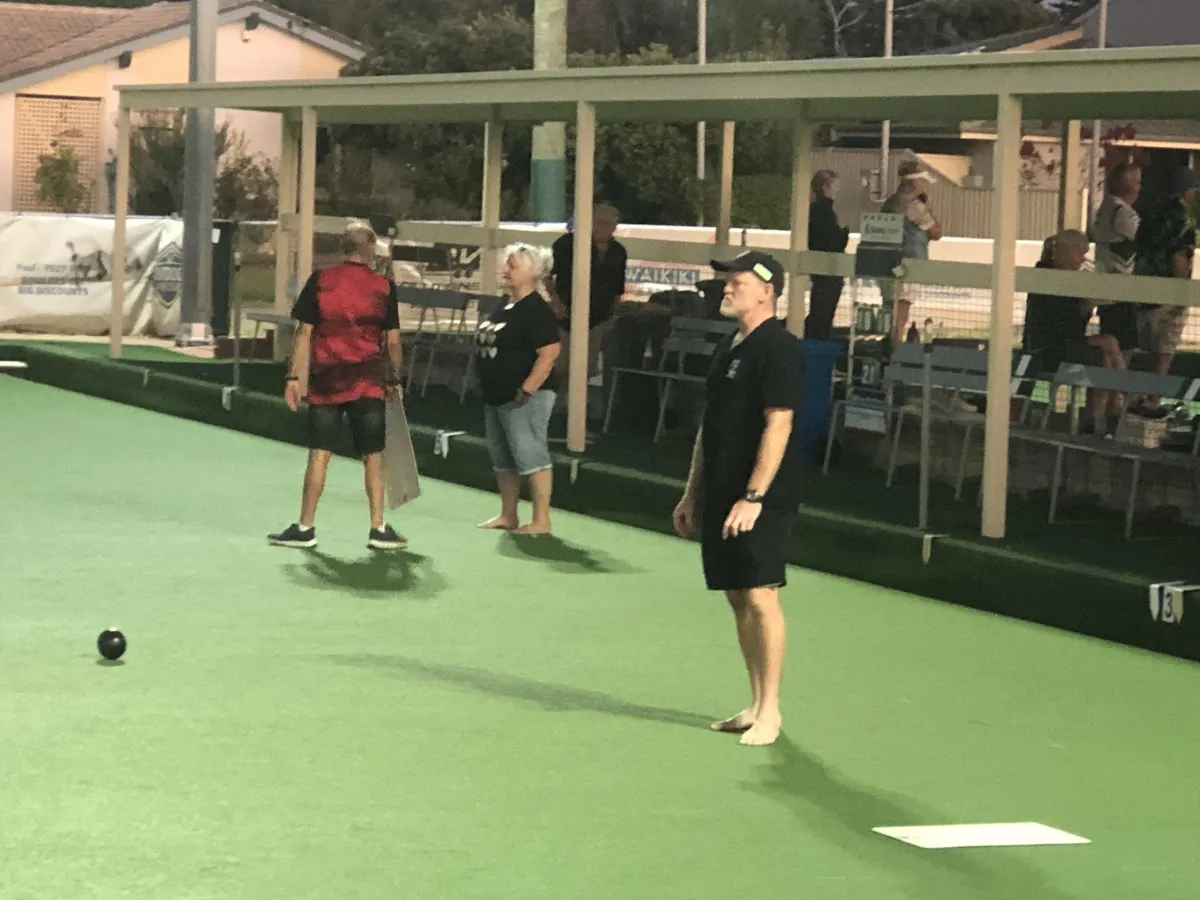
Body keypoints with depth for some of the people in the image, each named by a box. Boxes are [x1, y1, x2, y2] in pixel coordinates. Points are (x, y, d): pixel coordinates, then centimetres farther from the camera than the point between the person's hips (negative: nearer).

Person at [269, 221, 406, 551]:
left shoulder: (320, 282, -1)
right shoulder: (384, 287, -1)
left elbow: (304, 333, -2)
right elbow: (392, 340, 3)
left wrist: (294, 377, 2)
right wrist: (394, 380, 15)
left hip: (326, 381, 0)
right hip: (369, 383, 0)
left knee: (319, 454, 4)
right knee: (373, 457, 6)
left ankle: (305, 528, 7)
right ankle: (378, 529, 9)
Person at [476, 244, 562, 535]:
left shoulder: (536, 311, -15)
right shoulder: (506, 307, 14)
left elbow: (550, 353, -23)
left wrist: (527, 390, -25)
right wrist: (488, 388, 18)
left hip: (525, 398, -10)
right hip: (497, 396, 10)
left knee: (530, 455, -9)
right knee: (502, 457, 15)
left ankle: (541, 521, -6)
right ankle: (507, 516, 25)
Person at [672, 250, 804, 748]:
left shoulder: (777, 348, -12)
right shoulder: (727, 348, 16)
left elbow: (778, 426, -19)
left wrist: (754, 497, -23)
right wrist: (692, 493, 20)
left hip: (759, 500, -9)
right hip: (720, 496, 9)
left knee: (760, 596, -9)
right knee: (738, 598, 11)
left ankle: (770, 711, -2)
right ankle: (755, 706, 18)